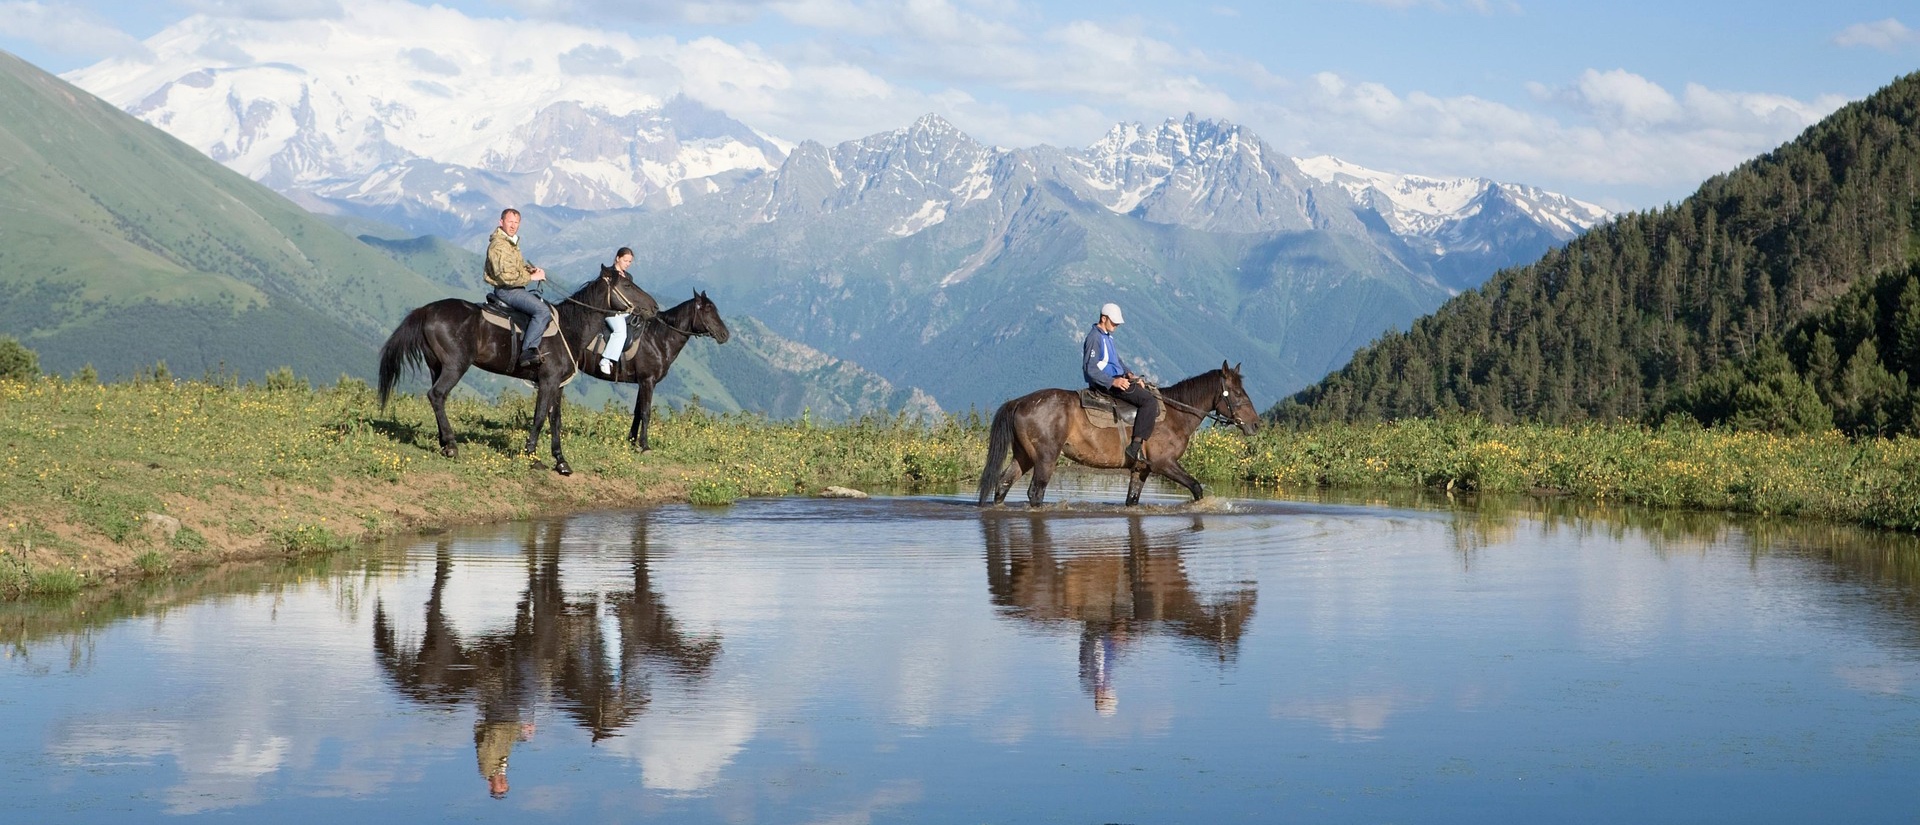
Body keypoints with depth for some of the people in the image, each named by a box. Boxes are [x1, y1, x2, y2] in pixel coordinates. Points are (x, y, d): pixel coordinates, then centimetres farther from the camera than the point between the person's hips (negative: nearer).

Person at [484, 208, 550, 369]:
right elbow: (506, 276, -25)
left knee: (548, 307, 13)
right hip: (506, 290, -11)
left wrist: (531, 269, 6)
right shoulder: (498, 245, -18)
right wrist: (531, 277, -16)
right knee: (543, 311, -24)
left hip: (515, 289, 11)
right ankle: (526, 352, -26)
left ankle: (533, 347, -4)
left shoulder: (512, 242, 15)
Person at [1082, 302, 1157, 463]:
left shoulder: (1107, 336, 16)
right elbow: (1090, 369, -22)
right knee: (1150, 402, -21)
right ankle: (1137, 446, -27)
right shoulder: (1095, 338, -16)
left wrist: (1129, 374, 9)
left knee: (1150, 393, 17)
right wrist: (1113, 382, -29)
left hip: (1117, 378, 11)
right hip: (1105, 384, -11)